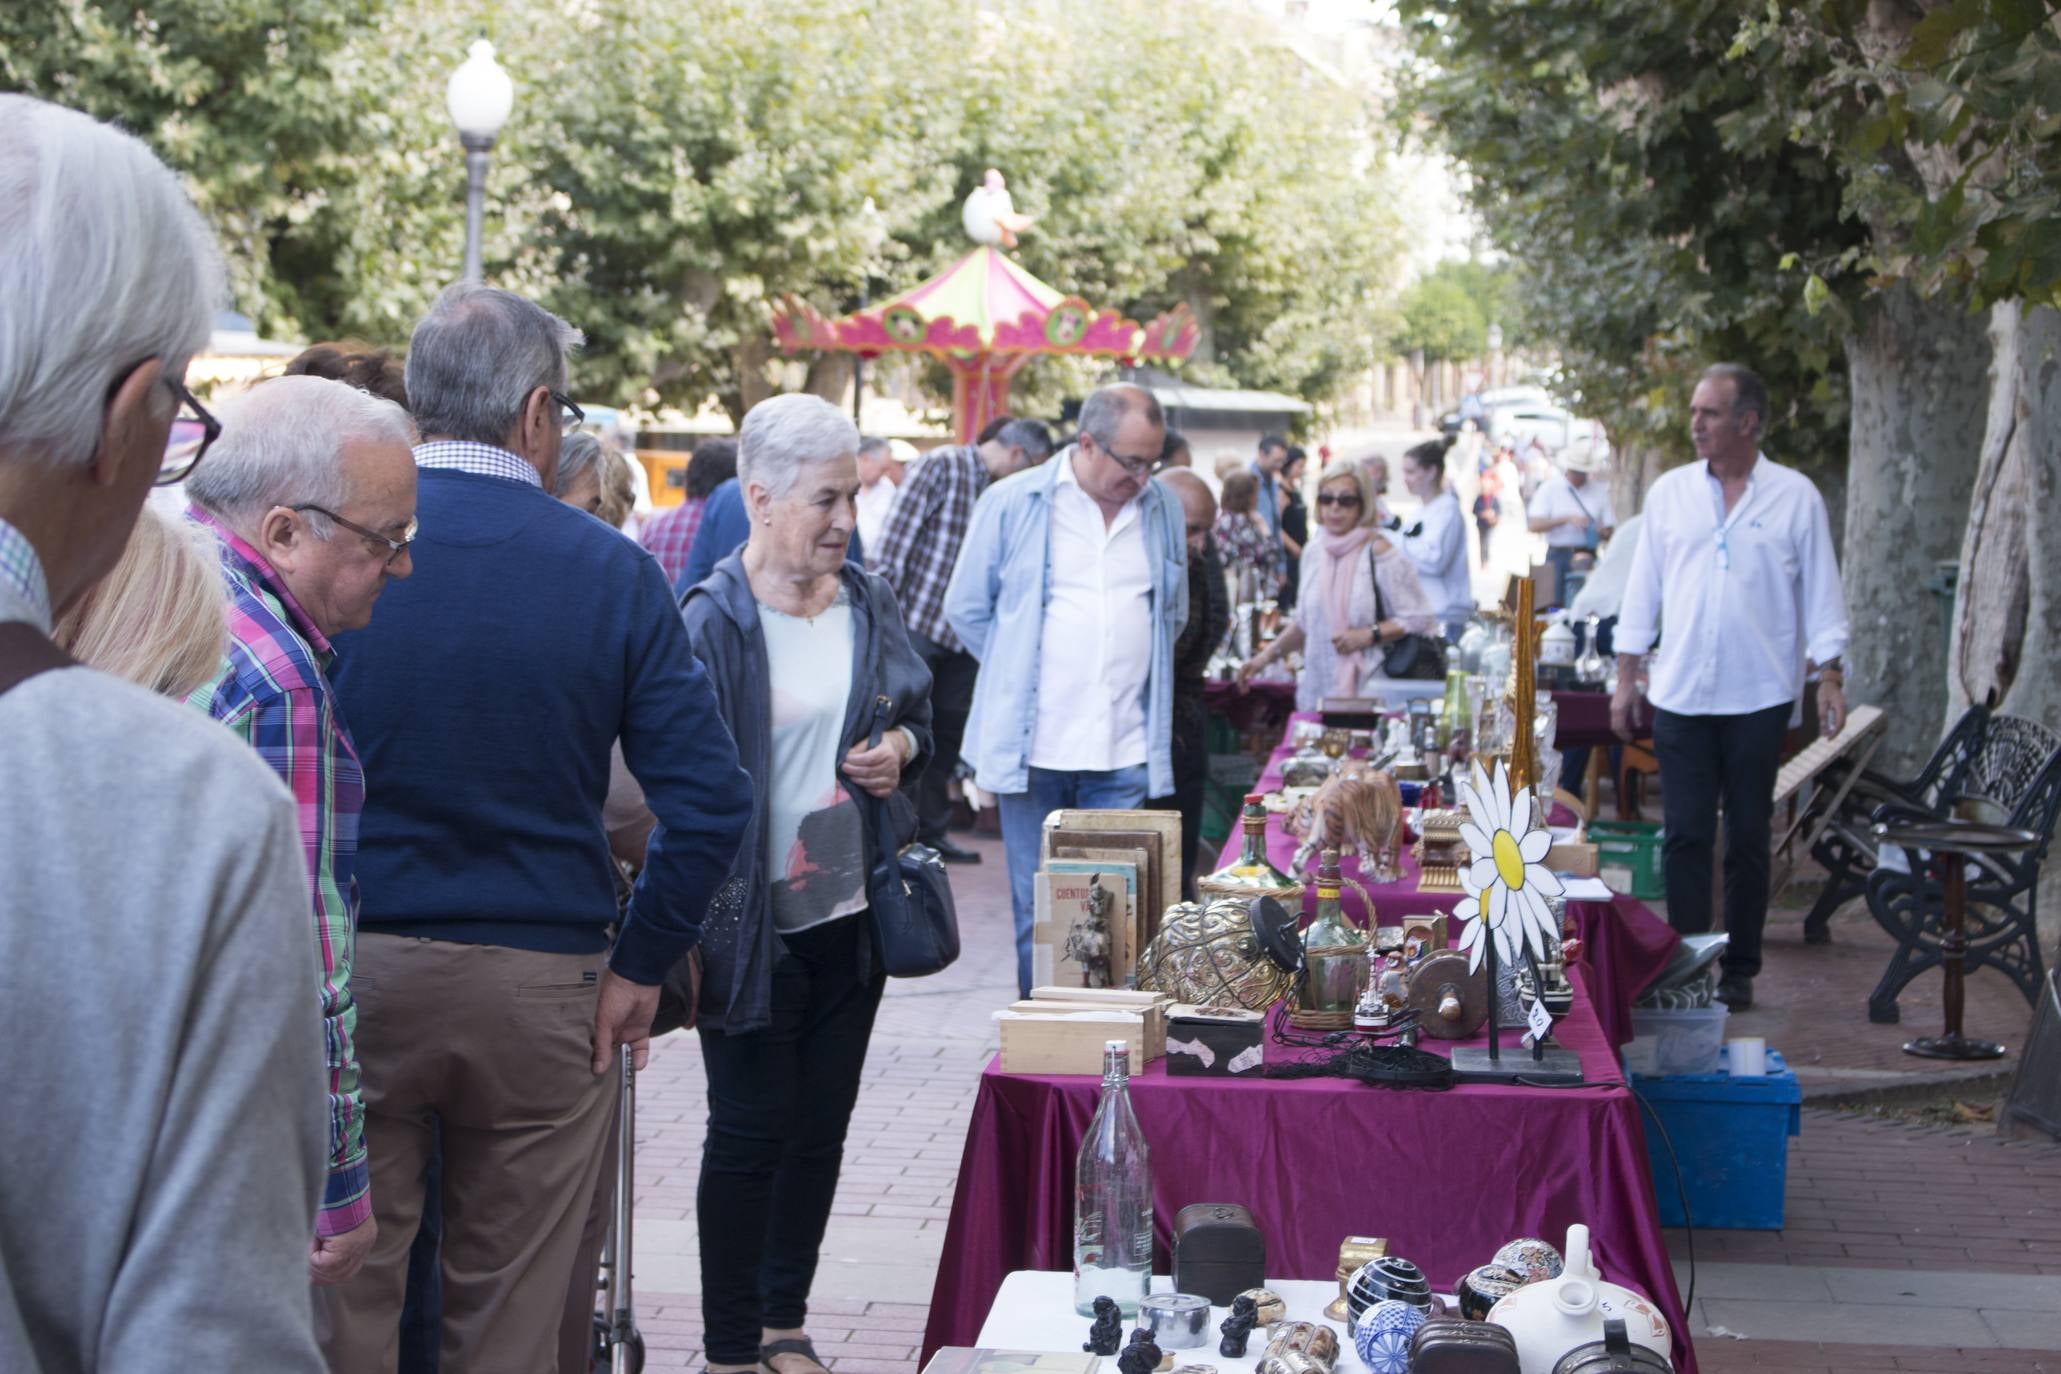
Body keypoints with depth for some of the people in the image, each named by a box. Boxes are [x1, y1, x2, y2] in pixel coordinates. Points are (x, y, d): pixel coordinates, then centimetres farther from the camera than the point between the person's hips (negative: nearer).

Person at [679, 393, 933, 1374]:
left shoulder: (867, 602, 6)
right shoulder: (712, 620, -13)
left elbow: (916, 713, 20)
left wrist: (899, 748, -4)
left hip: (850, 915, 6)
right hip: (752, 919, -6)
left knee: (821, 1125, 13)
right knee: (751, 1131, 2)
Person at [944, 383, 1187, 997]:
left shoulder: (1162, 509, 8)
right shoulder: (1012, 502, -1)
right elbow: (966, 609, 8)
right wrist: (1022, 677, 7)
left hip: (1127, 750, 2)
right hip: (1033, 745, -2)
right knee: (1036, 915, 5)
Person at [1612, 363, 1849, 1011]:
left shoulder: (1795, 496, 0)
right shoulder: (1670, 493, 6)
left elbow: (1820, 592, 2)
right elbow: (1643, 590, 10)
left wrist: (1829, 677, -4)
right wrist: (1626, 678, 6)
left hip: (1759, 696, -2)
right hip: (1681, 693, 2)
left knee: (1748, 839, 6)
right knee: (1685, 836, 2)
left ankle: (1739, 971, 16)